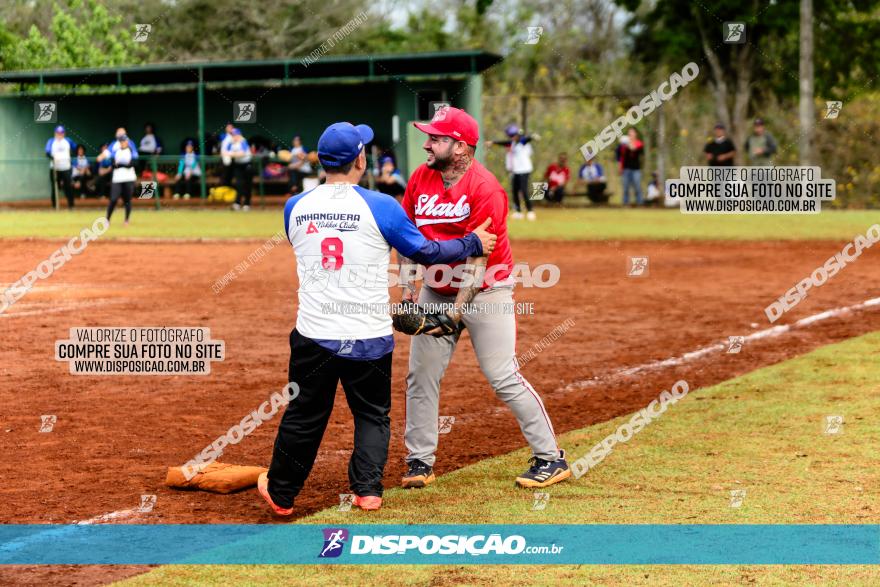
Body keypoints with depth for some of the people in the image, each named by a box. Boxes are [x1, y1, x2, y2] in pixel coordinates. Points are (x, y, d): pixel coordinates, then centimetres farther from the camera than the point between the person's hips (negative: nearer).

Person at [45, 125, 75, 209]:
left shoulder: (68, 141, 8)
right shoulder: (51, 141, -1)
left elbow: (75, 149, 23)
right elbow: (47, 152, -17)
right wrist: (53, 157, -35)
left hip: (66, 168, 1)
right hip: (55, 168, -1)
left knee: (68, 187, -3)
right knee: (55, 188, 1)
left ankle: (70, 205, 4)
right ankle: (54, 206, 8)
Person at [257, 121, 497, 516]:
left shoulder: (295, 208, 1)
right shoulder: (380, 206, -10)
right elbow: (425, 252, -3)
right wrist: (473, 244, 12)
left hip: (313, 336, 2)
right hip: (368, 340, -2)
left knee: (303, 416, 15)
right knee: (373, 415, 17)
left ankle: (280, 494, 26)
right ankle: (367, 490, 10)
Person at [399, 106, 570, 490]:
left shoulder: (485, 188, -19)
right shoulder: (420, 178, 0)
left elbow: (479, 257, -21)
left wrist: (456, 310, -24)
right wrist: (407, 288, -3)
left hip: (485, 290, -6)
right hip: (436, 291, 6)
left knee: (503, 377, -8)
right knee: (421, 375, 4)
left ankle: (551, 458, 2)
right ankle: (419, 462, 15)